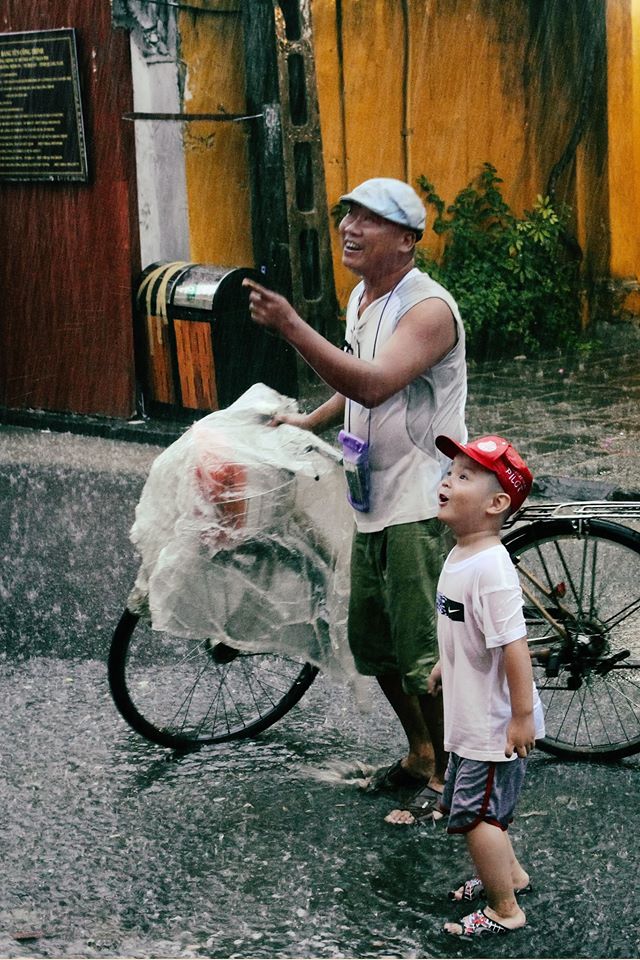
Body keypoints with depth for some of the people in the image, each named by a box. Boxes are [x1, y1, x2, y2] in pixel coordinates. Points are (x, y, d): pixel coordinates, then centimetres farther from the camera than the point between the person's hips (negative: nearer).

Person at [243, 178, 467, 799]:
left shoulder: (429, 309, -18)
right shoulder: (361, 298, 11)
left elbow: (375, 383, -34)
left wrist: (291, 327, -39)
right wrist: (310, 422, 20)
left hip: (423, 508, -9)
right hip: (374, 503, 9)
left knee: (424, 654, -3)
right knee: (372, 644, 18)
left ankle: (450, 774, 16)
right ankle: (419, 753, 37)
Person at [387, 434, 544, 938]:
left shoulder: (491, 570, -28)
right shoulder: (460, 555, 2)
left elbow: (514, 645, -29)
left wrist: (522, 716, -26)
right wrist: (444, 664, 28)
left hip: (495, 722, -10)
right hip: (469, 716, 10)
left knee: (475, 813, -2)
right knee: (474, 805, 24)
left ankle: (505, 910, 15)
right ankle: (510, 872, 43)